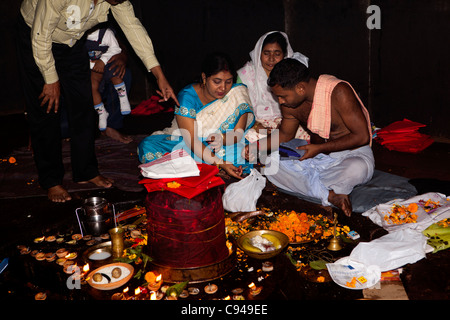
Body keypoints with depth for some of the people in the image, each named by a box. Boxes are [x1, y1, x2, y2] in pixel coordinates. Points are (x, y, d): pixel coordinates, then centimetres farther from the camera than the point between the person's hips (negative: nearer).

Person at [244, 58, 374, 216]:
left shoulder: (339, 92, -22)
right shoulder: (290, 103, -3)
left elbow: (362, 137, -21)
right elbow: (285, 134, 15)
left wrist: (319, 148, -23)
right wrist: (257, 147, -1)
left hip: (352, 152, -6)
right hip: (316, 156, 6)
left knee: (358, 168, -42)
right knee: (271, 162, -18)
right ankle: (331, 196, -28)